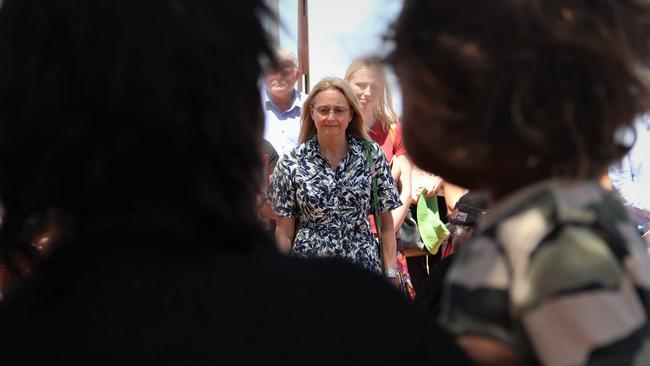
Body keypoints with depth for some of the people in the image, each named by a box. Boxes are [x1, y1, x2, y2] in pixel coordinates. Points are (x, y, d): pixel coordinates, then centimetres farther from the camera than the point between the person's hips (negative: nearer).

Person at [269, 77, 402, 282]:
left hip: (364, 266, 1)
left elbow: (386, 222, 2)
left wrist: (391, 273, -2)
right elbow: (284, 232, 2)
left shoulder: (371, 155, 1)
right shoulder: (291, 164, -2)